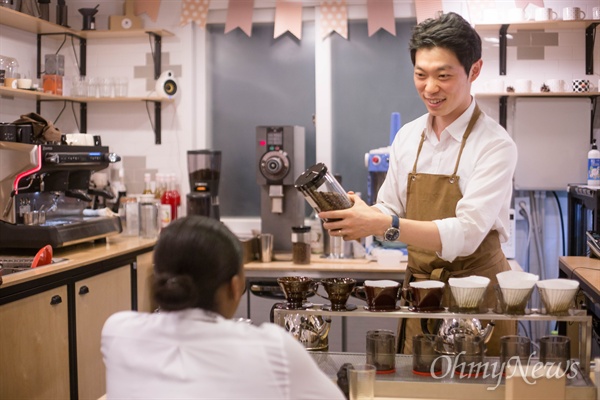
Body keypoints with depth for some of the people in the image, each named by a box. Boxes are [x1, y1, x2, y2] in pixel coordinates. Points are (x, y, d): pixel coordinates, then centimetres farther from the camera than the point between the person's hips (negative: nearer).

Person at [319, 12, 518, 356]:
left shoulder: (495, 144, -14)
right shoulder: (407, 137, 4)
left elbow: (465, 235, -23)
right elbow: (391, 209, 10)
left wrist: (383, 225, -32)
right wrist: (358, 214, -11)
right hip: (418, 287, 4)